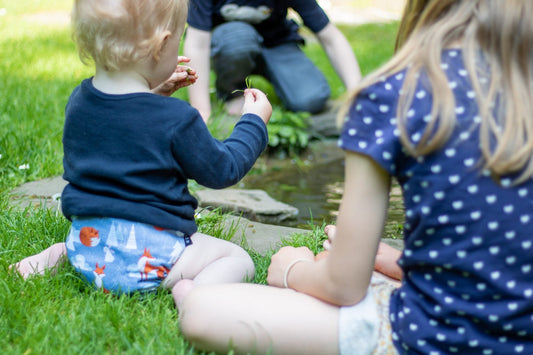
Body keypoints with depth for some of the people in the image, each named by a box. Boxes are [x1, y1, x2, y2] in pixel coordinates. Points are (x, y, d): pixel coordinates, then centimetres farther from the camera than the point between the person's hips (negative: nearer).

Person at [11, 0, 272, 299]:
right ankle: (196, 290, -22)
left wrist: (154, 93, 15)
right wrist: (254, 121, 9)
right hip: (147, 256, -6)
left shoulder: (78, 101, -1)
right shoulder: (176, 119, -19)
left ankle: (59, 255, 13)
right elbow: (222, 170, -3)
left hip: (85, 243, 7)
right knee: (238, 258, 6)